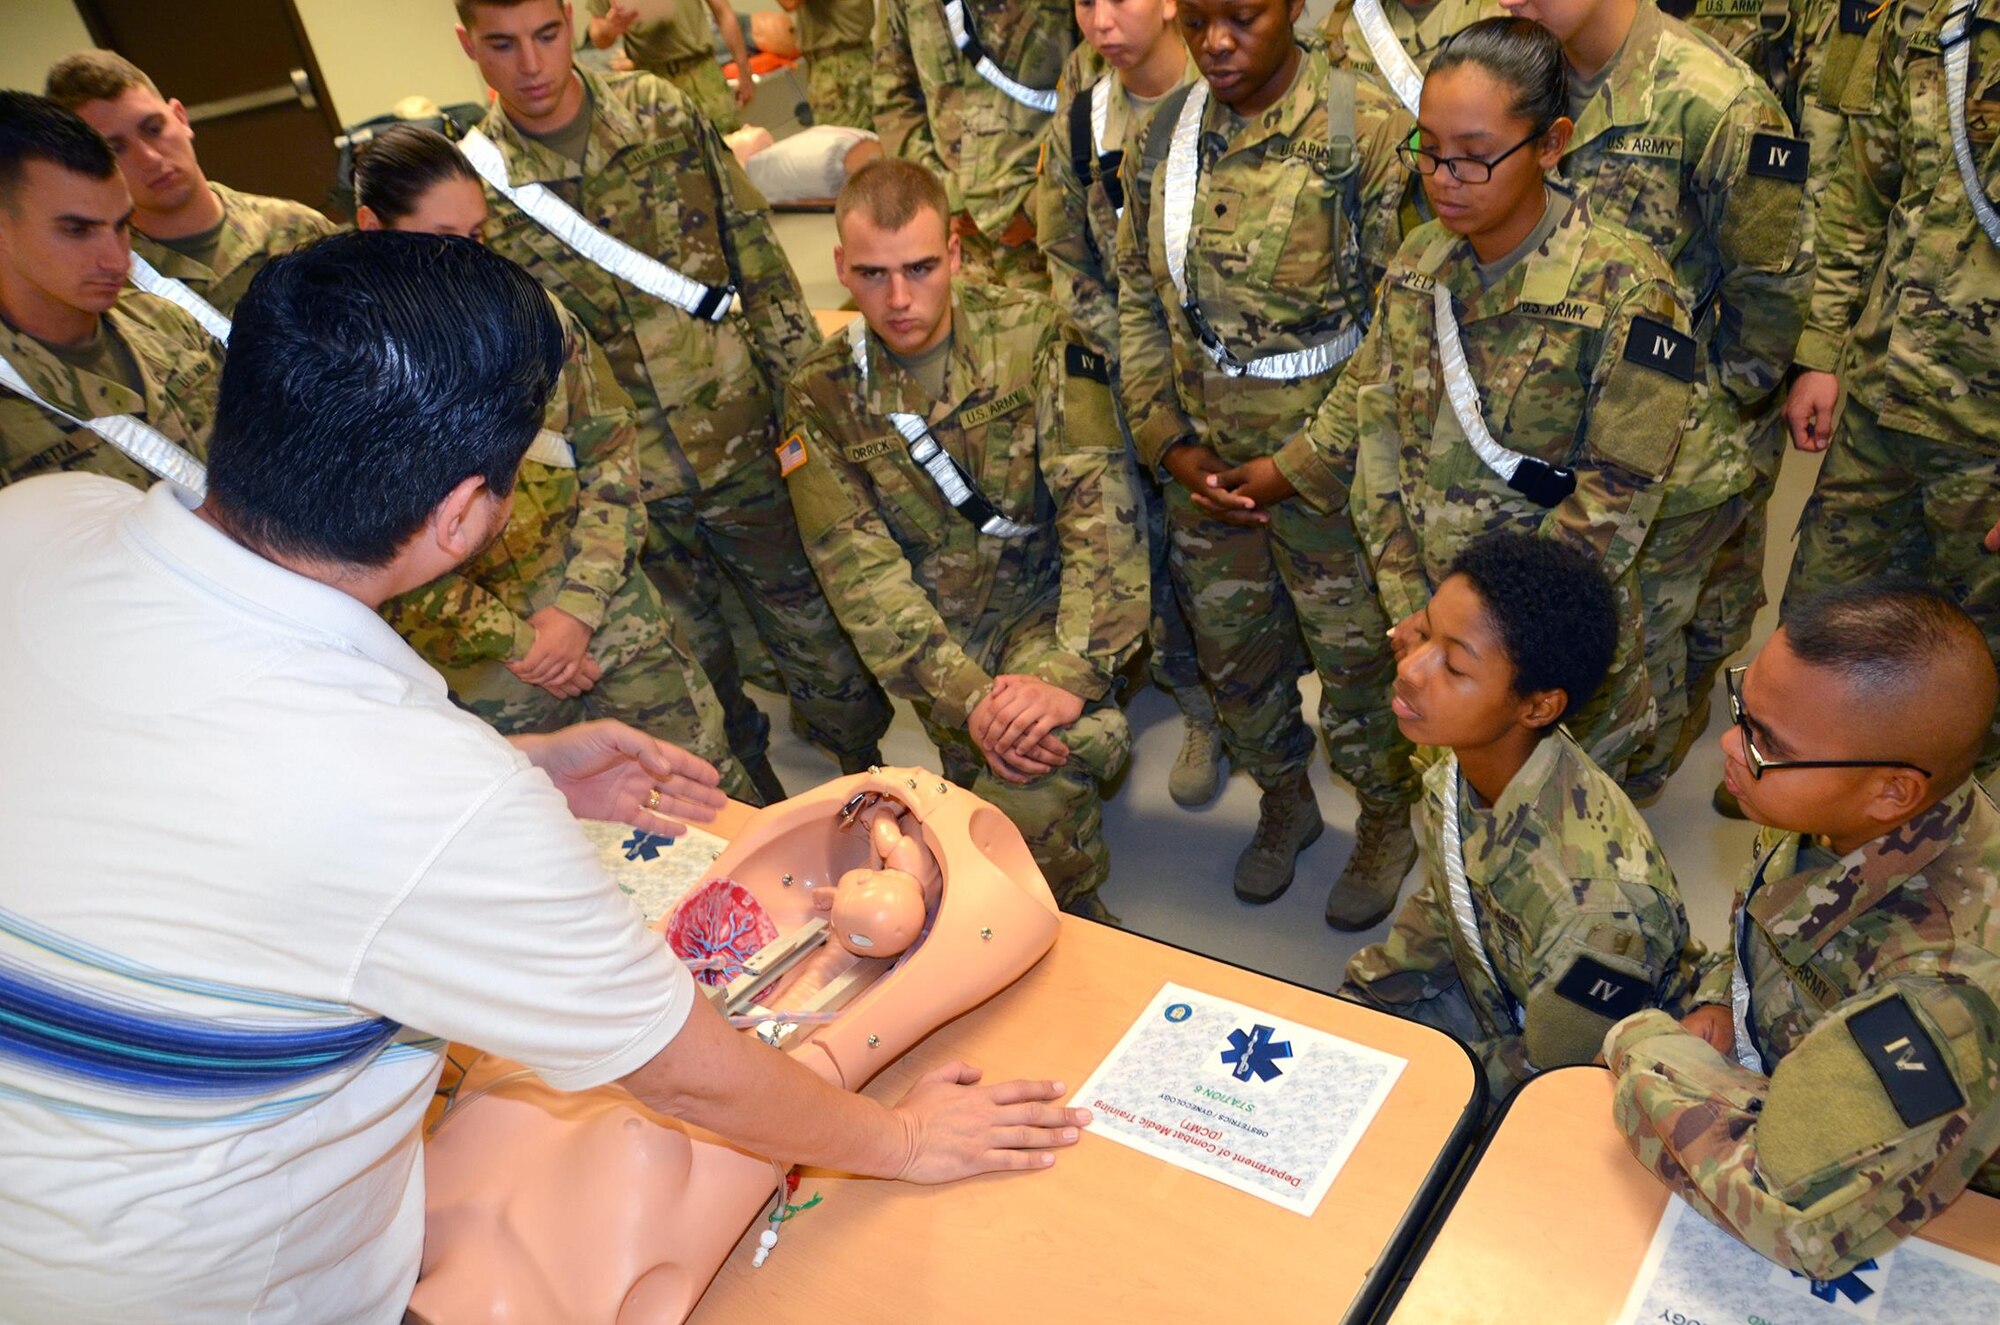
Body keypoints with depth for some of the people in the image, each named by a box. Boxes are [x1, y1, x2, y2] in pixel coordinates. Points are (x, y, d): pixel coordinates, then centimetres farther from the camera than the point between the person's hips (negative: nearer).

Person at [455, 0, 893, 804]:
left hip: (743, 444, 1)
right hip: (626, 488, -1)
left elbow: (759, 260, 2)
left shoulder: (662, 115, -2)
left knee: (816, 630, 13)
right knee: (696, 679, 14)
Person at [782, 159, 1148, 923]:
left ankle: (1075, 910, 4)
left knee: (1029, 799, -26)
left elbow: (1100, 509, -13)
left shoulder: (1031, 336, -5)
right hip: (946, 638, 4)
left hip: (1055, 604, -4)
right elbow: (862, 575, -8)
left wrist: (1069, 670, -25)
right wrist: (968, 698, -21)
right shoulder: (821, 399, -2)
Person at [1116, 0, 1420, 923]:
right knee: (1231, 649, 18)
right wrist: (1170, 443, -2)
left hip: (1327, 458, -4)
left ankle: (1388, 819, 38)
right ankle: (1284, 800, 45)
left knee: (1357, 655, 11)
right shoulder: (1163, 135, 0)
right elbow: (1139, 301, 6)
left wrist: (1296, 465, -15)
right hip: (1204, 459, 5)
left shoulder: (1369, 130, -15)